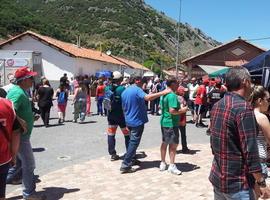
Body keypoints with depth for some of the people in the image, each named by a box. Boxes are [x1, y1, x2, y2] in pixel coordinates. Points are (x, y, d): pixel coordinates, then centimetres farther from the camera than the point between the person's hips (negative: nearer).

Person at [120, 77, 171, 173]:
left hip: (129, 121, 8)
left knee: (132, 141, 23)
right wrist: (163, 92, -33)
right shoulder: (137, 89, -15)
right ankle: (125, 165, -4)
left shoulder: (124, 92, 11)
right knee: (134, 142, -3)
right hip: (137, 121, -8)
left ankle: (131, 159, 34)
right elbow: (147, 97, -34)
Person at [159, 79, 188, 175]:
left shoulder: (164, 94, 9)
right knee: (173, 144, 0)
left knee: (164, 143, 16)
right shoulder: (172, 95, -20)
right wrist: (182, 110, -14)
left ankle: (163, 163, 25)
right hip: (171, 123, -9)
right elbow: (172, 111, -27)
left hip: (164, 122, 9)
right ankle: (172, 166, 6)